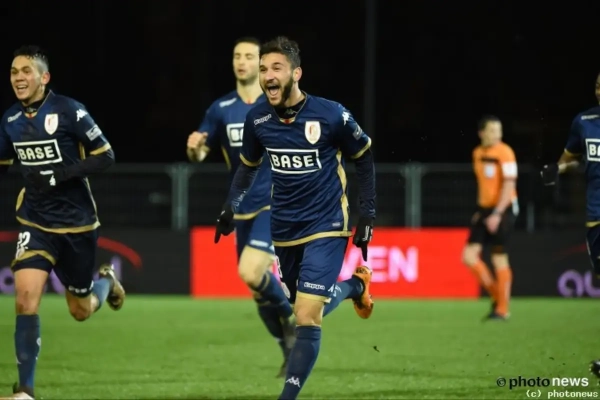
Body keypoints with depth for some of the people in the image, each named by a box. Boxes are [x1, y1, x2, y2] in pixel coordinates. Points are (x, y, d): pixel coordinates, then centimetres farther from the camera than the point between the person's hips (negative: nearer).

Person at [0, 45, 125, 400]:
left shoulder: (70, 112, -16)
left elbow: (106, 157, -13)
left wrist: (60, 176, -24)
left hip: (76, 223, -3)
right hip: (36, 223, 3)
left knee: (81, 311, 10)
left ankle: (106, 282, 47)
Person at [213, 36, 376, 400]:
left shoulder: (331, 116, -16)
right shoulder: (257, 119, -5)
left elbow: (364, 157, 0)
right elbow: (249, 166, 14)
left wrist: (368, 213, -1)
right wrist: (232, 206, 3)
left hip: (325, 228, -5)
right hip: (285, 231, 5)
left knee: (306, 318, -15)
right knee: (305, 309, 19)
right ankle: (354, 285, 48)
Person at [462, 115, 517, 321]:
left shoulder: (504, 152, -11)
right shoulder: (478, 153, 10)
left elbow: (509, 185, -16)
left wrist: (497, 213, -21)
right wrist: (480, 210, 17)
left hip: (503, 209, -7)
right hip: (485, 209, 7)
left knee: (499, 260, -4)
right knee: (469, 255, -2)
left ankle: (502, 309, 6)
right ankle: (495, 294, 16)